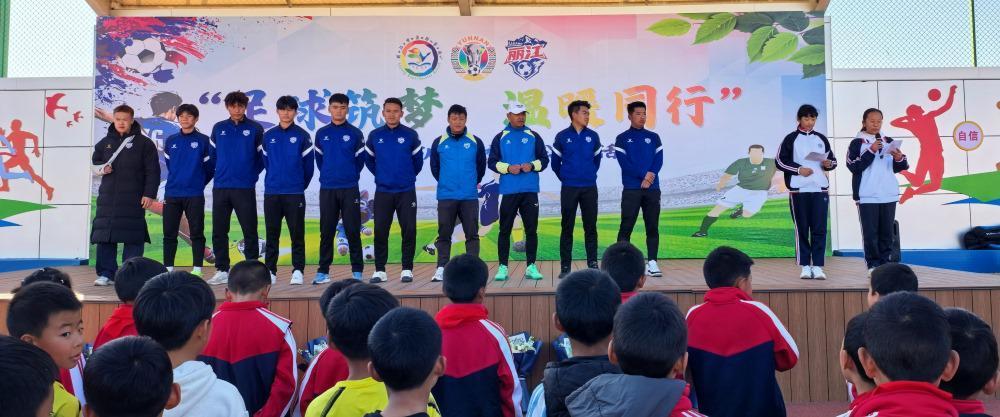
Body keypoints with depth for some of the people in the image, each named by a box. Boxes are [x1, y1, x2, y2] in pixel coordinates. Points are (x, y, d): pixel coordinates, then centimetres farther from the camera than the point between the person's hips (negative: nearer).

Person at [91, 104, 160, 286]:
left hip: (133, 199, -4)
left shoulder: (144, 143, 2)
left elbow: (152, 171, -1)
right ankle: (106, 274, 9)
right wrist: (101, 169, 1)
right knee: (104, 235, 2)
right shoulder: (105, 142, 14)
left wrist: (149, 194, -8)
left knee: (133, 238, -3)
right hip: (107, 196, 4)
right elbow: (94, 162, 26)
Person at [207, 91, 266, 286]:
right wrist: (221, 172, 11)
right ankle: (222, 270, 15)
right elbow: (213, 155, 16)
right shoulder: (218, 129, 9)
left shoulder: (255, 129, 0)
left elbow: (262, 156, 4)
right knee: (219, 231, 6)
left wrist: (252, 175, 0)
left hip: (245, 189, -3)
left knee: (250, 230, 0)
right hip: (220, 187, 3)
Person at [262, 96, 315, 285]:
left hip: (295, 193, -3)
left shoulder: (302, 135, 0)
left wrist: (301, 185, 8)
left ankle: (298, 271, 7)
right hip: (271, 192, 3)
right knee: (271, 234, 7)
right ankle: (270, 270, 14)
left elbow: (308, 164, 3)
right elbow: (266, 161, 16)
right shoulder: (268, 136, 8)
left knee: (297, 233, 1)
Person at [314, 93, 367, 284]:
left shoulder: (355, 133, 1)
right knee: (326, 231, 5)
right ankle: (323, 271, 12)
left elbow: (360, 159, 7)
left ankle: (357, 271, 7)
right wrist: (328, 175, 12)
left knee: (353, 231, 0)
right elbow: (319, 159, 15)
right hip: (327, 189, 2)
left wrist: (349, 176, 11)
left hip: (350, 189, -2)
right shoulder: (321, 133, 7)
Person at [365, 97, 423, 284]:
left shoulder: (410, 135, -1)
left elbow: (418, 160, 8)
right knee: (380, 231, 1)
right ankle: (379, 270, 11)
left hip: (407, 192, -1)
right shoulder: (374, 135, 3)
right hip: (382, 192, 1)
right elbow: (369, 160, 15)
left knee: (409, 231, 0)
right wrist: (380, 176, 14)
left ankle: (407, 269, 10)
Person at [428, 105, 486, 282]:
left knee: (472, 234, 3)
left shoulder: (476, 142, 2)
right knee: (444, 234, 4)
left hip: (470, 197, 0)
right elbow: (434, 167, 14)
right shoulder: (439, 142, 2)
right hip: (445, 196, 0)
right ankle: (441, 268, 10)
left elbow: (481, 166, 12)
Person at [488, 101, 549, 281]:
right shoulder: (500, 138, 7)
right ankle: (503, 268, 7)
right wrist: (508, 168, -11)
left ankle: (531, 267, 12)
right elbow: (492, 162, 5)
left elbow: (544, 159, 11)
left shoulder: (533, 136, 10)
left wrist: (532, 165, -8)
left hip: (530, 190, 1)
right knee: (505, 230, 1)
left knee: (531, 229, 3)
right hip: (509, 191, -1)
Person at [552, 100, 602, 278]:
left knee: (590, 227, 4)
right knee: (567, 227, 2)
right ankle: (565, 267, 7)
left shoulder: (593, 136, 5)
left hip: (590, 188, 2)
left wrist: (591, 174, 14)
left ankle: (593, 264, 12)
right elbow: (555, 162, 7)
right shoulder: (562, 136, 0)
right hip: (569, 188, -2)